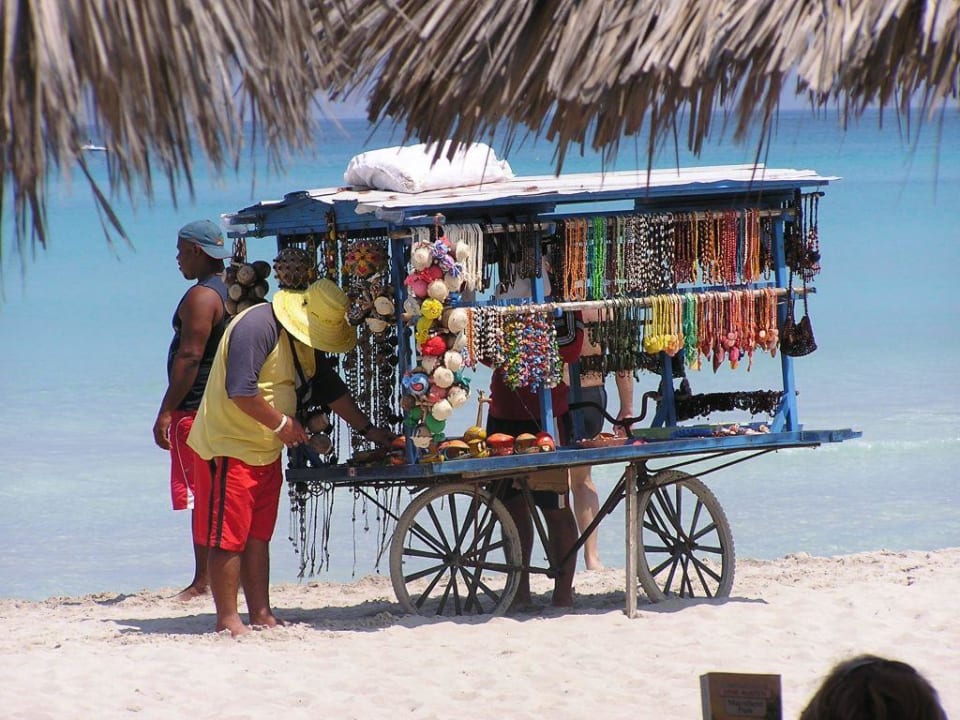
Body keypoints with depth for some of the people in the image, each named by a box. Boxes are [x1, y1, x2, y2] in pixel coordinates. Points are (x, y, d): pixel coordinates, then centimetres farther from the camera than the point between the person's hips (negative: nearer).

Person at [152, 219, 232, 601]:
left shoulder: (201, 297, -14)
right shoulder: (234, 292, 14)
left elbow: (190, 357, -20)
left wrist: (166, 411, -19)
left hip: (196, 411, -10)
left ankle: (203, 581, -9)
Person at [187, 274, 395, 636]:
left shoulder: (307, 344, 10)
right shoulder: (257, 327, -21)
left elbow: (330, 388, 20)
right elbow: (241, 390, -27)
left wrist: (368, 430, 18)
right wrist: (281, 423, -17)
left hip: (266, 451, 9)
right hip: (231, 446, -9)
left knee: (258, 537, 12)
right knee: (229, 538, -6)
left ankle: (261, 615, 16)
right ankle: (227, 621, -3)